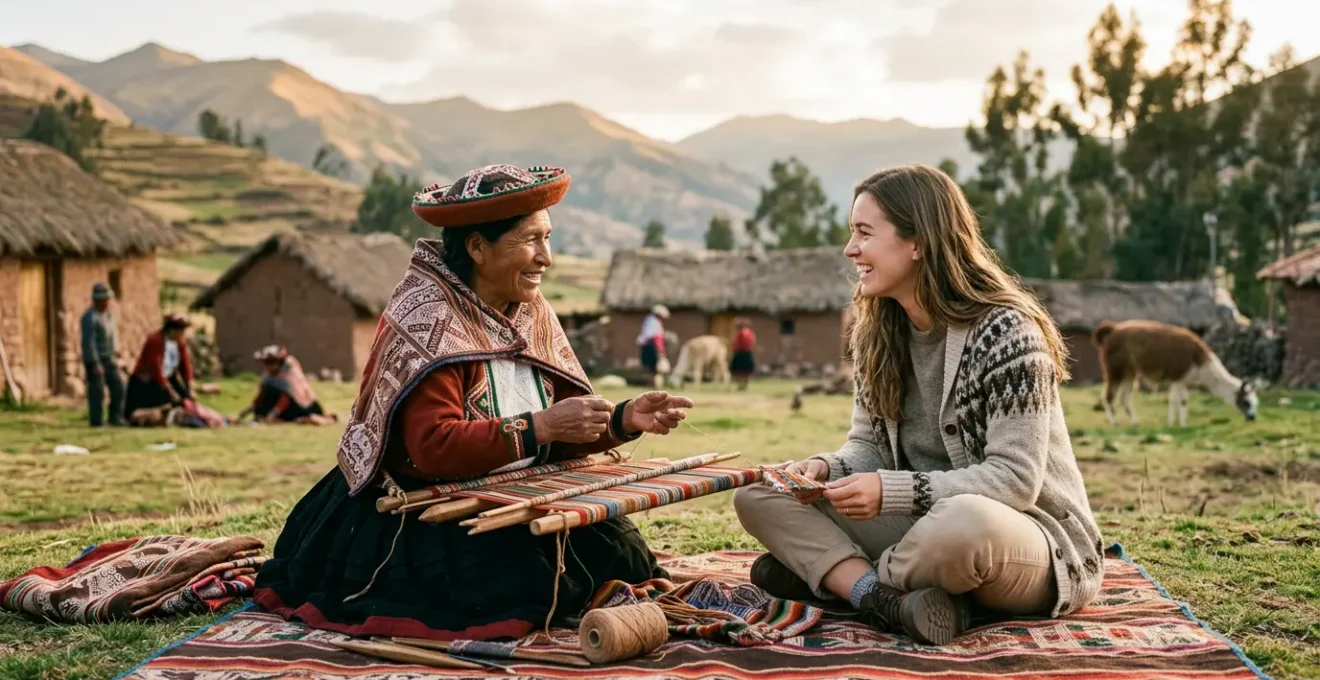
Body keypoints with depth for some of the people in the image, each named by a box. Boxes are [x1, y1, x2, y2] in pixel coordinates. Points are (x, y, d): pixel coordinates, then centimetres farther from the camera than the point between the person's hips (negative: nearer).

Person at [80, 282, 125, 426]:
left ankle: (116, 417, 8)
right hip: (95, 360, -8)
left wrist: (114, 357, 16)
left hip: (109, 359, 8)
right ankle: (96, 420, 5)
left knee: (118, 386, 2)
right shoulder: (90, 317, -17)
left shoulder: (108, 314, 10)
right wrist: (95, 364, -23)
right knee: (97, 391, -3)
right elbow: (88, 342, -21)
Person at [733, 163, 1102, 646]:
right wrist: (826, 469, -16)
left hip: (1031, 535, -6)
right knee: (759, 494, -6)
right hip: (926, 522, 7)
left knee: (961, 525, -43)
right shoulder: (878, 333, 3)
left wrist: (892, 492, -30)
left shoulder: (1006, 331, -18)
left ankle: (833, 573, -13)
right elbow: (869, 444, 7)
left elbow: (1014, 479, -22)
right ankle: (887, 597, -26)